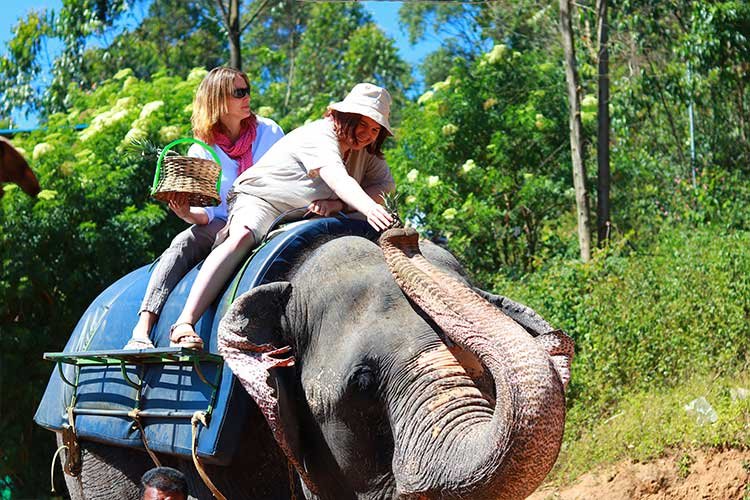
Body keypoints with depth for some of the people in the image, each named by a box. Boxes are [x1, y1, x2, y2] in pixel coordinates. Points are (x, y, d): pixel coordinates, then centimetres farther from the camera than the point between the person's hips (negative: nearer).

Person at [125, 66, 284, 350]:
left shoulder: (268, 131, 5)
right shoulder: (201, 151, 3)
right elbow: (205, 212, -5)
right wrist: (188, 214, -28)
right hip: (223, 226, 1)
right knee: (182, 244, -30)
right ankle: (143, 327, -42)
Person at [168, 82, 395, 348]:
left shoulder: (368, 153, 3)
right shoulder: (320, 136, -22)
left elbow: (384, 186, -11)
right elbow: (338, 179, -40)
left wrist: (338, 204, -29)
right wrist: (369, 208, -59)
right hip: (260, 200, -8)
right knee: (243, 236, -38)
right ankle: (184, 323, -48)